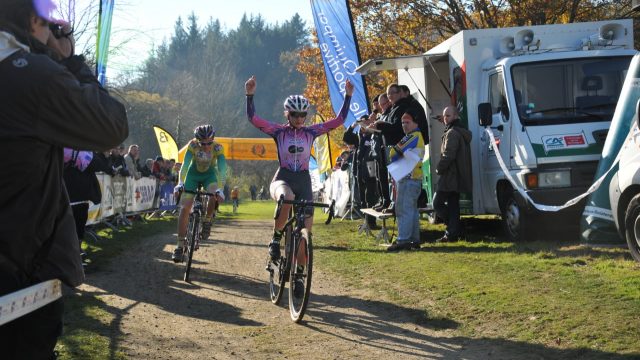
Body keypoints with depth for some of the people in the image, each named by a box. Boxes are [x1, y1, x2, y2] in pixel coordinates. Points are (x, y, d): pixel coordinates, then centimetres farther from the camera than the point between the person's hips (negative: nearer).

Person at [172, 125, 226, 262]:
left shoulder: (218, 148, -30)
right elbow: (185, 165, -37)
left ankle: (207, 221, -3)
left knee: (216, 196, -32)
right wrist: (180, 183, -52)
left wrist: (220, 189, -50)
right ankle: (180, 246, -4)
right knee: (185, 208, -10)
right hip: (193, 174, 0)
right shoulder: (192, 145, -29)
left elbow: (222, 170, -37)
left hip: (209, 175, 0)